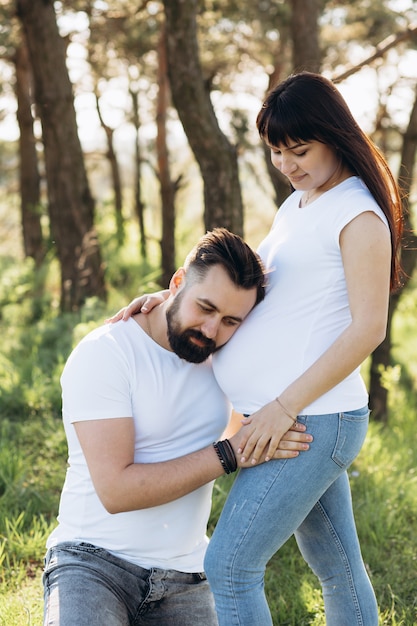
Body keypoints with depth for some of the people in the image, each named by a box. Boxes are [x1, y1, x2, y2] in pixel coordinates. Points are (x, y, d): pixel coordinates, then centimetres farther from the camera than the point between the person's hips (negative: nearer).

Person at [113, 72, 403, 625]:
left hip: (315, 417, -9)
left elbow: (367, 328, -16)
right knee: (337, 571, 16)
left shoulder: (359, 215, -10)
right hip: (298, 418, 9)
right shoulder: (296, 206, 18)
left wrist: (285, 406, -20)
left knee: (229, 567, -9)